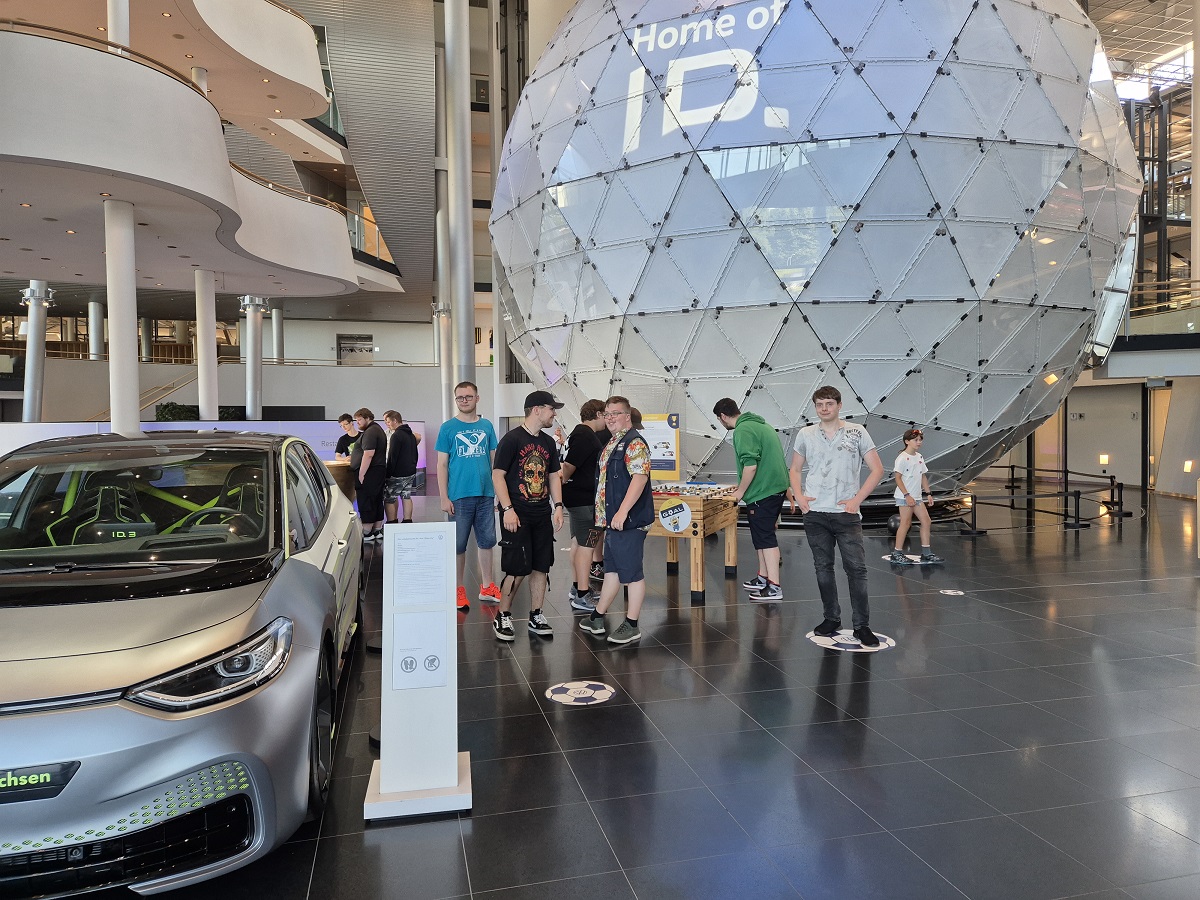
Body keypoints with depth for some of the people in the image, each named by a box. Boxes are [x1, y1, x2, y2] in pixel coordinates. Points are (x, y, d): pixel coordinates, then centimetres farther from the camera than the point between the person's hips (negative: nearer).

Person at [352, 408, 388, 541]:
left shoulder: (370, 432, -15)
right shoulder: (377, 429, 19)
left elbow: (368, 454, -23)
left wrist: (361, 474, -22)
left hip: (369, 472, -11)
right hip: (379, 470, 11)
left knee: (366, 502, -6)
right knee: (377, 501, 12)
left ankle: (366, 533, -4)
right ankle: (377, 531, 17)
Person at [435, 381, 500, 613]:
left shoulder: (487, 426, 7)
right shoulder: (448, 428, -1)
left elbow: (494, 460, 12)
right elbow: (442, 465, -1)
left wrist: (499, 490, 6)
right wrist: (444, 498, -7)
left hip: (486, 494, 3)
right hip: (459, 496, -3)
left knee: (486, 541, 11)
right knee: (458, 544, 5)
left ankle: (486, 587, 24)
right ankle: (459, 590, 17)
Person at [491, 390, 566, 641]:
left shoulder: (549, 442, 13)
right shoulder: (512, 439, -9)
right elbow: (497, 475, -12)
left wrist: (558, 505, 8)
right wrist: (508, 509, -18)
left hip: (542, 515, 7)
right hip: (517, 516, -7)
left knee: (541, 566, 8)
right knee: (517, 569, -5)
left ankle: (536, 617, 20)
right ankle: (502, 618, 12)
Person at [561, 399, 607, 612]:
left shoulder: (580, 433, 16)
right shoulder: (586, 436, -18)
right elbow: (569, 465, -21)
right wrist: (563, 484, -6)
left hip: (577, 496, 11)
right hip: (584, 498, -11)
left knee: (578, 542, 16)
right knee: (586, 545, -7)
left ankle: (578, 587, 27)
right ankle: (582, 596, -4)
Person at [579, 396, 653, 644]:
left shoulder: (634, 443, -14)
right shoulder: (612, 444, 16)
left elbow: (640, 477, -24)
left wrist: (622, 513, -27)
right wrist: (607, 516, 22)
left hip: (629, 521, -10)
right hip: (614, 520, 10)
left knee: (631, 572, 0)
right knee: (611, 570, 17)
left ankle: (632, 626, 10)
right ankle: (596, 619, 27)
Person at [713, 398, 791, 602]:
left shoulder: (743, 430, -15)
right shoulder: (761, 424, 17)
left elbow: (750, 465, -24)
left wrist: (741, 491, -11)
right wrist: (742, 487, 28)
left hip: (762, 492, -10)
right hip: (777, 487, 10)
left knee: (765, 538, -4)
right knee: (762, 535, 19)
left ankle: (774, 587, 0)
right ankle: (763, 578, 30)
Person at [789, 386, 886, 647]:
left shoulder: (857, 432, 0)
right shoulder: (805, 434, 7)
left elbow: (877, 470, 1)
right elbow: (795, 470, 18)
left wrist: (857, 499, -7)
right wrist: (799, 497, 1)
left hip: (846, 513, -2)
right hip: (815, 514, 3)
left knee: (856, 568, -5)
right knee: (823, 568, 9)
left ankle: (862, 625, 5)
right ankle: (832, 619, 22)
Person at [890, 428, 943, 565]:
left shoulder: (919, 457, 12)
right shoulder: (902, 458, -12)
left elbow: (923, 477, 18)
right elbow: (898, 478, -15)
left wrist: (928, 494, 13)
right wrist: (907, 495, -19)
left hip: (917, 497, 8)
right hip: (904, 497, -8)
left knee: (926, 521, 6)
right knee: (906, 523, -6)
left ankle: (926, 553, 14)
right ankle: (897, 554, 2)